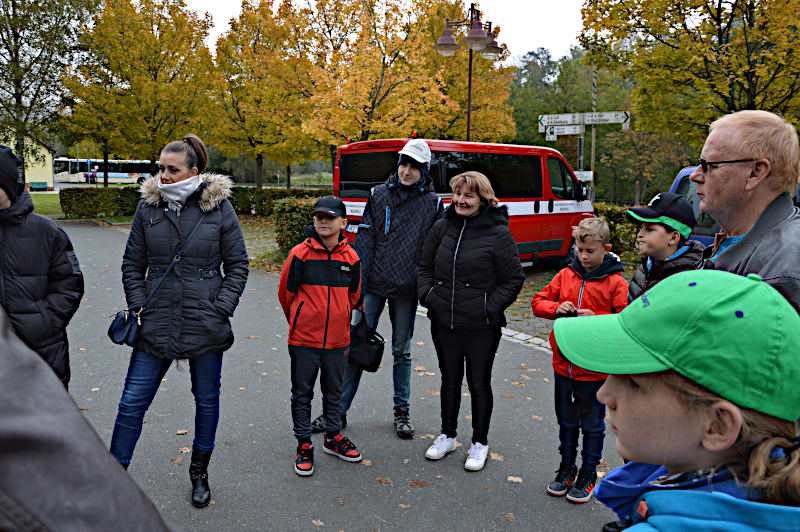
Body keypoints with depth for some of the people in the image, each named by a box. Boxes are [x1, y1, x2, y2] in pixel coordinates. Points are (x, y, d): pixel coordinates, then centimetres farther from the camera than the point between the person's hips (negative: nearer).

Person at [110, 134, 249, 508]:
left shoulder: (219, 206, -4)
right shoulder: (148, 206, 1)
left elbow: (237, 264, 1)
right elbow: (132, 264, 8)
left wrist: (222, 307, -8)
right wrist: (139, 308, -2)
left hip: (206, 325, -1)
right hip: (156, 325, 1)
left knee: (207, 400, 13)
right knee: (132, 402, 4)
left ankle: (199, 473, 34)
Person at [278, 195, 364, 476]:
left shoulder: (351, 258, 0)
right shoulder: (300, 254, -9)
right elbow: (285, 293, 3)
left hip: (337, 339, 3)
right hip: (304, 339, -2)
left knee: (334, 392, 17)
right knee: (302, 394, 8)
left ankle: (333, 438, 35)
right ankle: (304, 445, 22)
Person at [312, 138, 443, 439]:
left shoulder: (432, 203, 1)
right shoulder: (379, 195, 1)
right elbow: (364, 241, 0)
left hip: (406, 289, 0)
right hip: (374, 286, 0)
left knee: (402, 351, 11)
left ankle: (401, 411, 26)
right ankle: (338, 410, 15)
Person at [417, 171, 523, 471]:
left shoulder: (497, 233, -9)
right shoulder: (442, 227, 3)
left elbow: (514, 278, -5)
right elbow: (425, 266, 15)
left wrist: (491, 307, -12)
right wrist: (427, 295, 1)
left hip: (481, 327, -4)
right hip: (444, 322, 4)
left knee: (479, 383, 10)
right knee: (450, 380, 19)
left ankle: (480, 443, 27)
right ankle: (447, 435, 37)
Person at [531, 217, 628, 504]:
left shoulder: (616, 283, -9)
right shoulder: (566, 275, 3)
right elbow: (538, 302, 5)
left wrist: (595, 319, -26)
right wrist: (557, 309, -15)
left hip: (595, 369, -4)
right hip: (563, 364, 4)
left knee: (592, 425, 12)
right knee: (567, 422, 19)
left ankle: (588, 475, 30)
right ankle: (566, 469, 36)